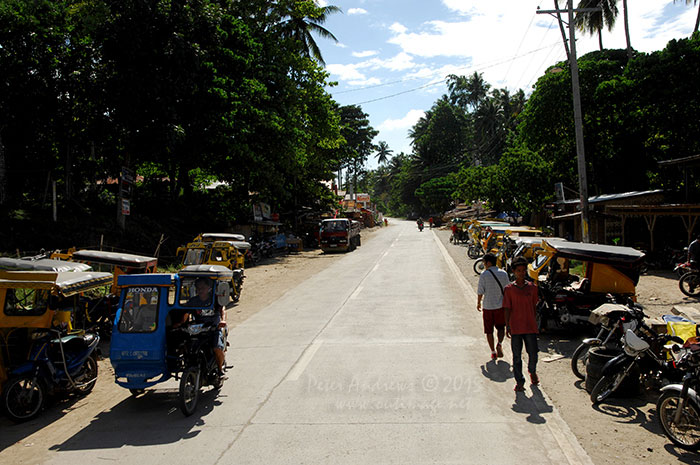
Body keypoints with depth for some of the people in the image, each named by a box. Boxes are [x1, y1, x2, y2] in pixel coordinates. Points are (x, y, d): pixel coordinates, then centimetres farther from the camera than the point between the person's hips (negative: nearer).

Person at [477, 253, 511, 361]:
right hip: (501, 305, 3)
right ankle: (499, 344, -6)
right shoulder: (504, 274, -1)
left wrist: (478, 303, 8)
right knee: (500, 327, 18)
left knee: (489, 330, 9)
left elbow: (480, 291, -8)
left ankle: (493, 352, 11)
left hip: (488, 306, -2)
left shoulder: (484, 275, -11)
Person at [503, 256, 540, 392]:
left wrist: (534, 322, 11)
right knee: (517, 356, 5)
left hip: (530, 326, 2)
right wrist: (507, 326, -5)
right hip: (515, 328, -2)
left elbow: (534, 306, 12)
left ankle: (532, 372, 38)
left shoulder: (532, 287, 4)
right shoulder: (509, 289, -2)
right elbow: (507, 308, -1)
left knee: (533, 354, 7)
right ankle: (519, 382, 16)